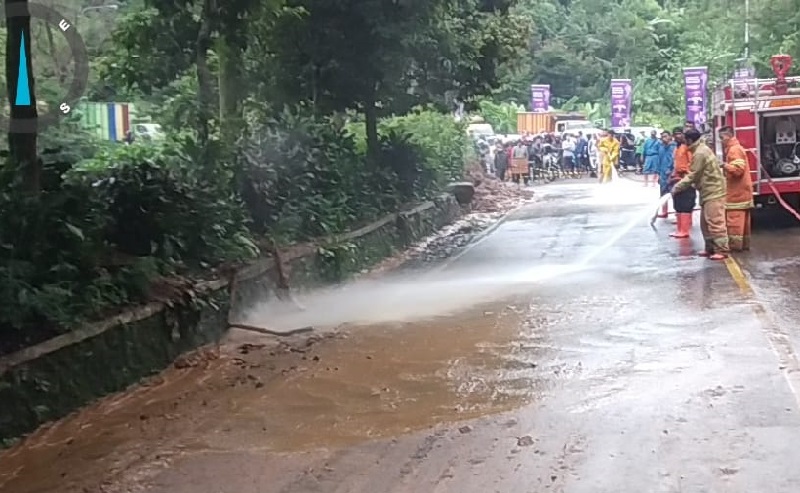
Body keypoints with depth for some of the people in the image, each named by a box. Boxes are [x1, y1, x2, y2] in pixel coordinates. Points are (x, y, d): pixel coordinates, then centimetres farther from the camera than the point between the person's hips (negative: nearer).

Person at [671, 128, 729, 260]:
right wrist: (680, 184, 14)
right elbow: (697, 175, 19)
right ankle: (710, 248, 20)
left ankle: (722, 250, -11)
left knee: (715, 222, -11)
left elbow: (693, 176, -16)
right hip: (708, 191, 11)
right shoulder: (701, 149, 15)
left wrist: (677, 187, -9)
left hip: (713, 192, -11)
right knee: (705, 222, 14)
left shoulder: (700, 153, -17)